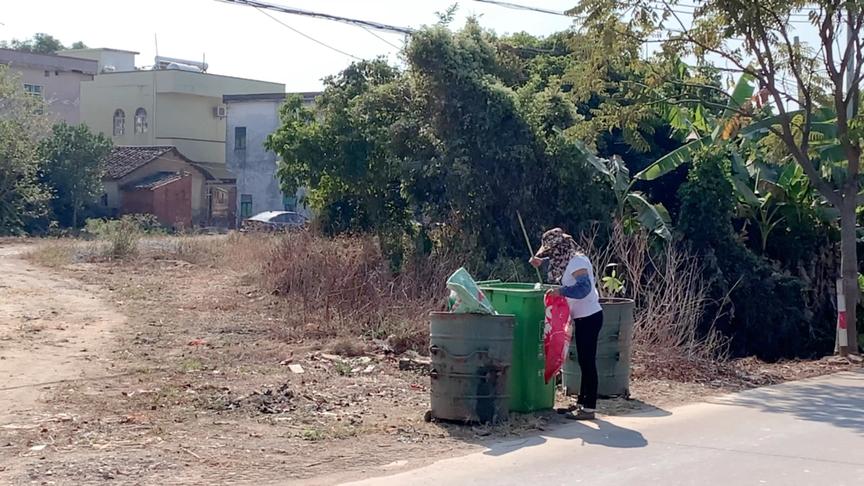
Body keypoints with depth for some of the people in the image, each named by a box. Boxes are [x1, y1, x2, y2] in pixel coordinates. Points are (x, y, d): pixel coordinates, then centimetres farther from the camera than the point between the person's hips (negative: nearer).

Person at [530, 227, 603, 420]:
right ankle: (582, 402, 22)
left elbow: (584, 287, -30)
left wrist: (561, 291, -38)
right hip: (583, 317, 10)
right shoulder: (568, 260, 12)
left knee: (587, 362, -6)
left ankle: (589, 408, -3)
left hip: (589, 317, -10)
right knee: (584, 362, 14)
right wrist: (541, 260, 18)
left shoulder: (577, 261, -17)